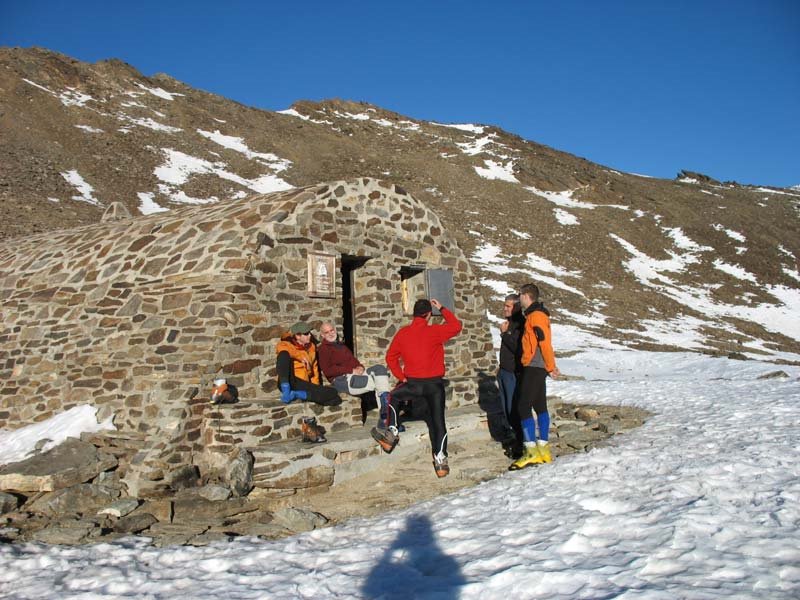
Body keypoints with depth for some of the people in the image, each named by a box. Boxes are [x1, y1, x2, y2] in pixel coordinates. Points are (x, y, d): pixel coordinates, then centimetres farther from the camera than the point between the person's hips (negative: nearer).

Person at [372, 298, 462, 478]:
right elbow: (456, 326, 5)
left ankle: (391, 431, 17)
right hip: (435, 384, -1)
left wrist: (401, 377, 10)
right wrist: (442, 308, 11)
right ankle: (440, 459, 2)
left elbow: (391, 357, 6)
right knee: (437, 421, 7)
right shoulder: (434, 331, -8)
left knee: (394, 396, 28)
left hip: (413, 383, 1)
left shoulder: (402, 333, 1)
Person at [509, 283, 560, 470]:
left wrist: (551, 366, -12)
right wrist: (550, 365, 14)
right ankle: (543, 449, 16)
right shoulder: (535, 314, 17)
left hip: (534, 367, -10)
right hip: (537, 367, 10)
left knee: (524, 407, -11)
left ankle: (531, 452, -11)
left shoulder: (535, 315, -13)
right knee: (540, 406, 11)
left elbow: (545, 342, -18)